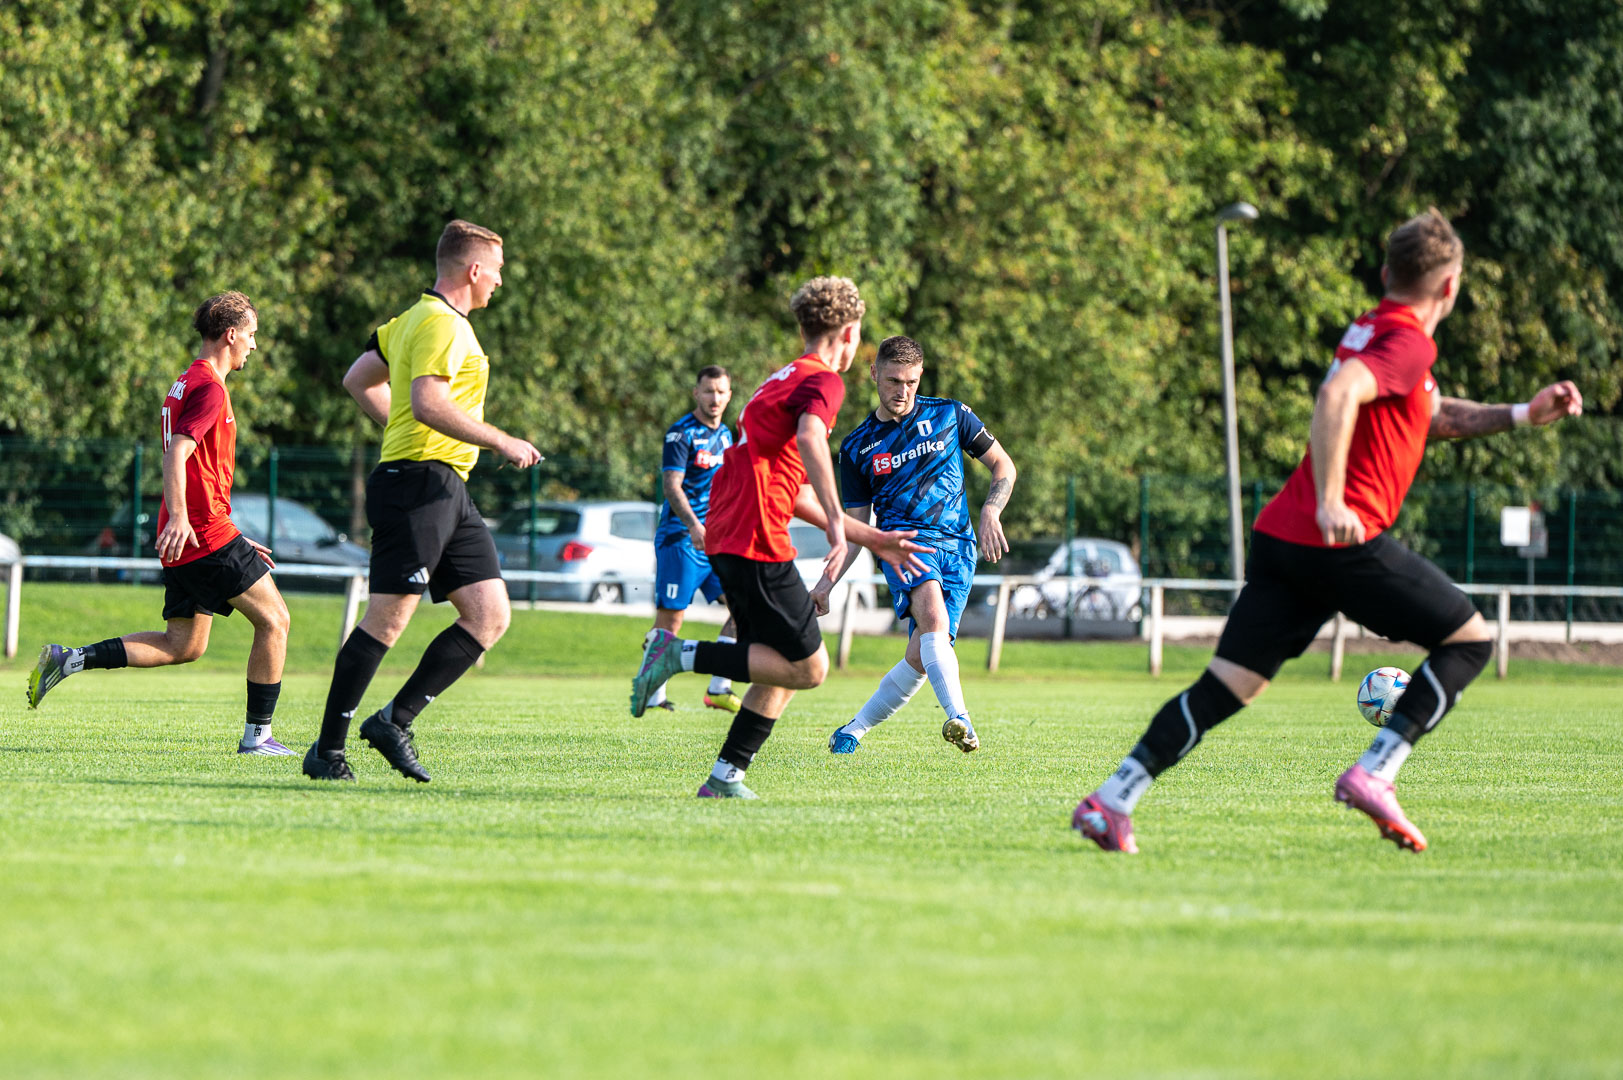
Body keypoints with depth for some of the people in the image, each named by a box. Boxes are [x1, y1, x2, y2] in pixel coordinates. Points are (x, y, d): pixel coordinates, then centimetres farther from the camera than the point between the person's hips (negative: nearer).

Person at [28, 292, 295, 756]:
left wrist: (235, 539, 30)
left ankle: (70, 660, 3)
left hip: (185, 538, 10)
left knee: (184, 645, 9)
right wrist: (179, 518, -33)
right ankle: (257, 735, -2)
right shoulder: (210, 388, -10)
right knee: (274, 619, -2)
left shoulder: (185, 384, 22)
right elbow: (176, 454, -22)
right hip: (207, 531, -10)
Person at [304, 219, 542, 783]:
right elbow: (427, 401, -24)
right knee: (387, 620, -10)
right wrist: (501, 441, -19)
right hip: (418, 481, -10)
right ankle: (327, 751, -5)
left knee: (490, 616, 3)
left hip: (449, 492, 10)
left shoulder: (414, 319, 21)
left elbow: (358, 381, 27)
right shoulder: (441, 324, -11)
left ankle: (395, 720, 6)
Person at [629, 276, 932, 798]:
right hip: (757, 540, -10)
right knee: (807, 668, -6)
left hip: (724, 536, 10)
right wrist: (837, 522, -32)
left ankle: (725, 778, 8)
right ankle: (682, 653, -11)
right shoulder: (823, 381, -4)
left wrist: (872, 539, 29)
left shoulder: (783, 379, 26)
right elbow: (809, 436, -28)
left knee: (783, 667, 13)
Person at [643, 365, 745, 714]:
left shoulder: (725, 436, 15)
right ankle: (654, 694, 3)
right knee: (670, 619, -7)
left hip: (716, 539, 7)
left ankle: (718, 688, 4)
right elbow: (672, 486, -18)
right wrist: (693, 525, -30)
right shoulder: (681, 433, -9)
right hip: (680, 538, -7)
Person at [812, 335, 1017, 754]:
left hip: (957, 549, 1)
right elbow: (856, 525, 15)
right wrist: (828, 581, 4)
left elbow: (1003, 466, 16)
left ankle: (853, 732, 8)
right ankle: (958, 716, -50)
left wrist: (990, 513, -2)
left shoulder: (950, 416, 10)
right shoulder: (856, 447, 12)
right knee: (931, 612, -34)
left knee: (921, 657, -11)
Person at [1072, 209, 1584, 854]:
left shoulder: (1372, 331, 23)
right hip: (1343, 540, -9)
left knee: (1229, 686, 5)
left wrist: (1523, 415, 28)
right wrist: (1331, 504, -28)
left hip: (1281, 536, 9)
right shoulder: (1408, 343, -7)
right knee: (1469, 640, 5)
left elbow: (1436, 417, 36)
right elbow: (1337, 397, -25)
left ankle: (1112, 802, -6)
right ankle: (1373, 774, -7)